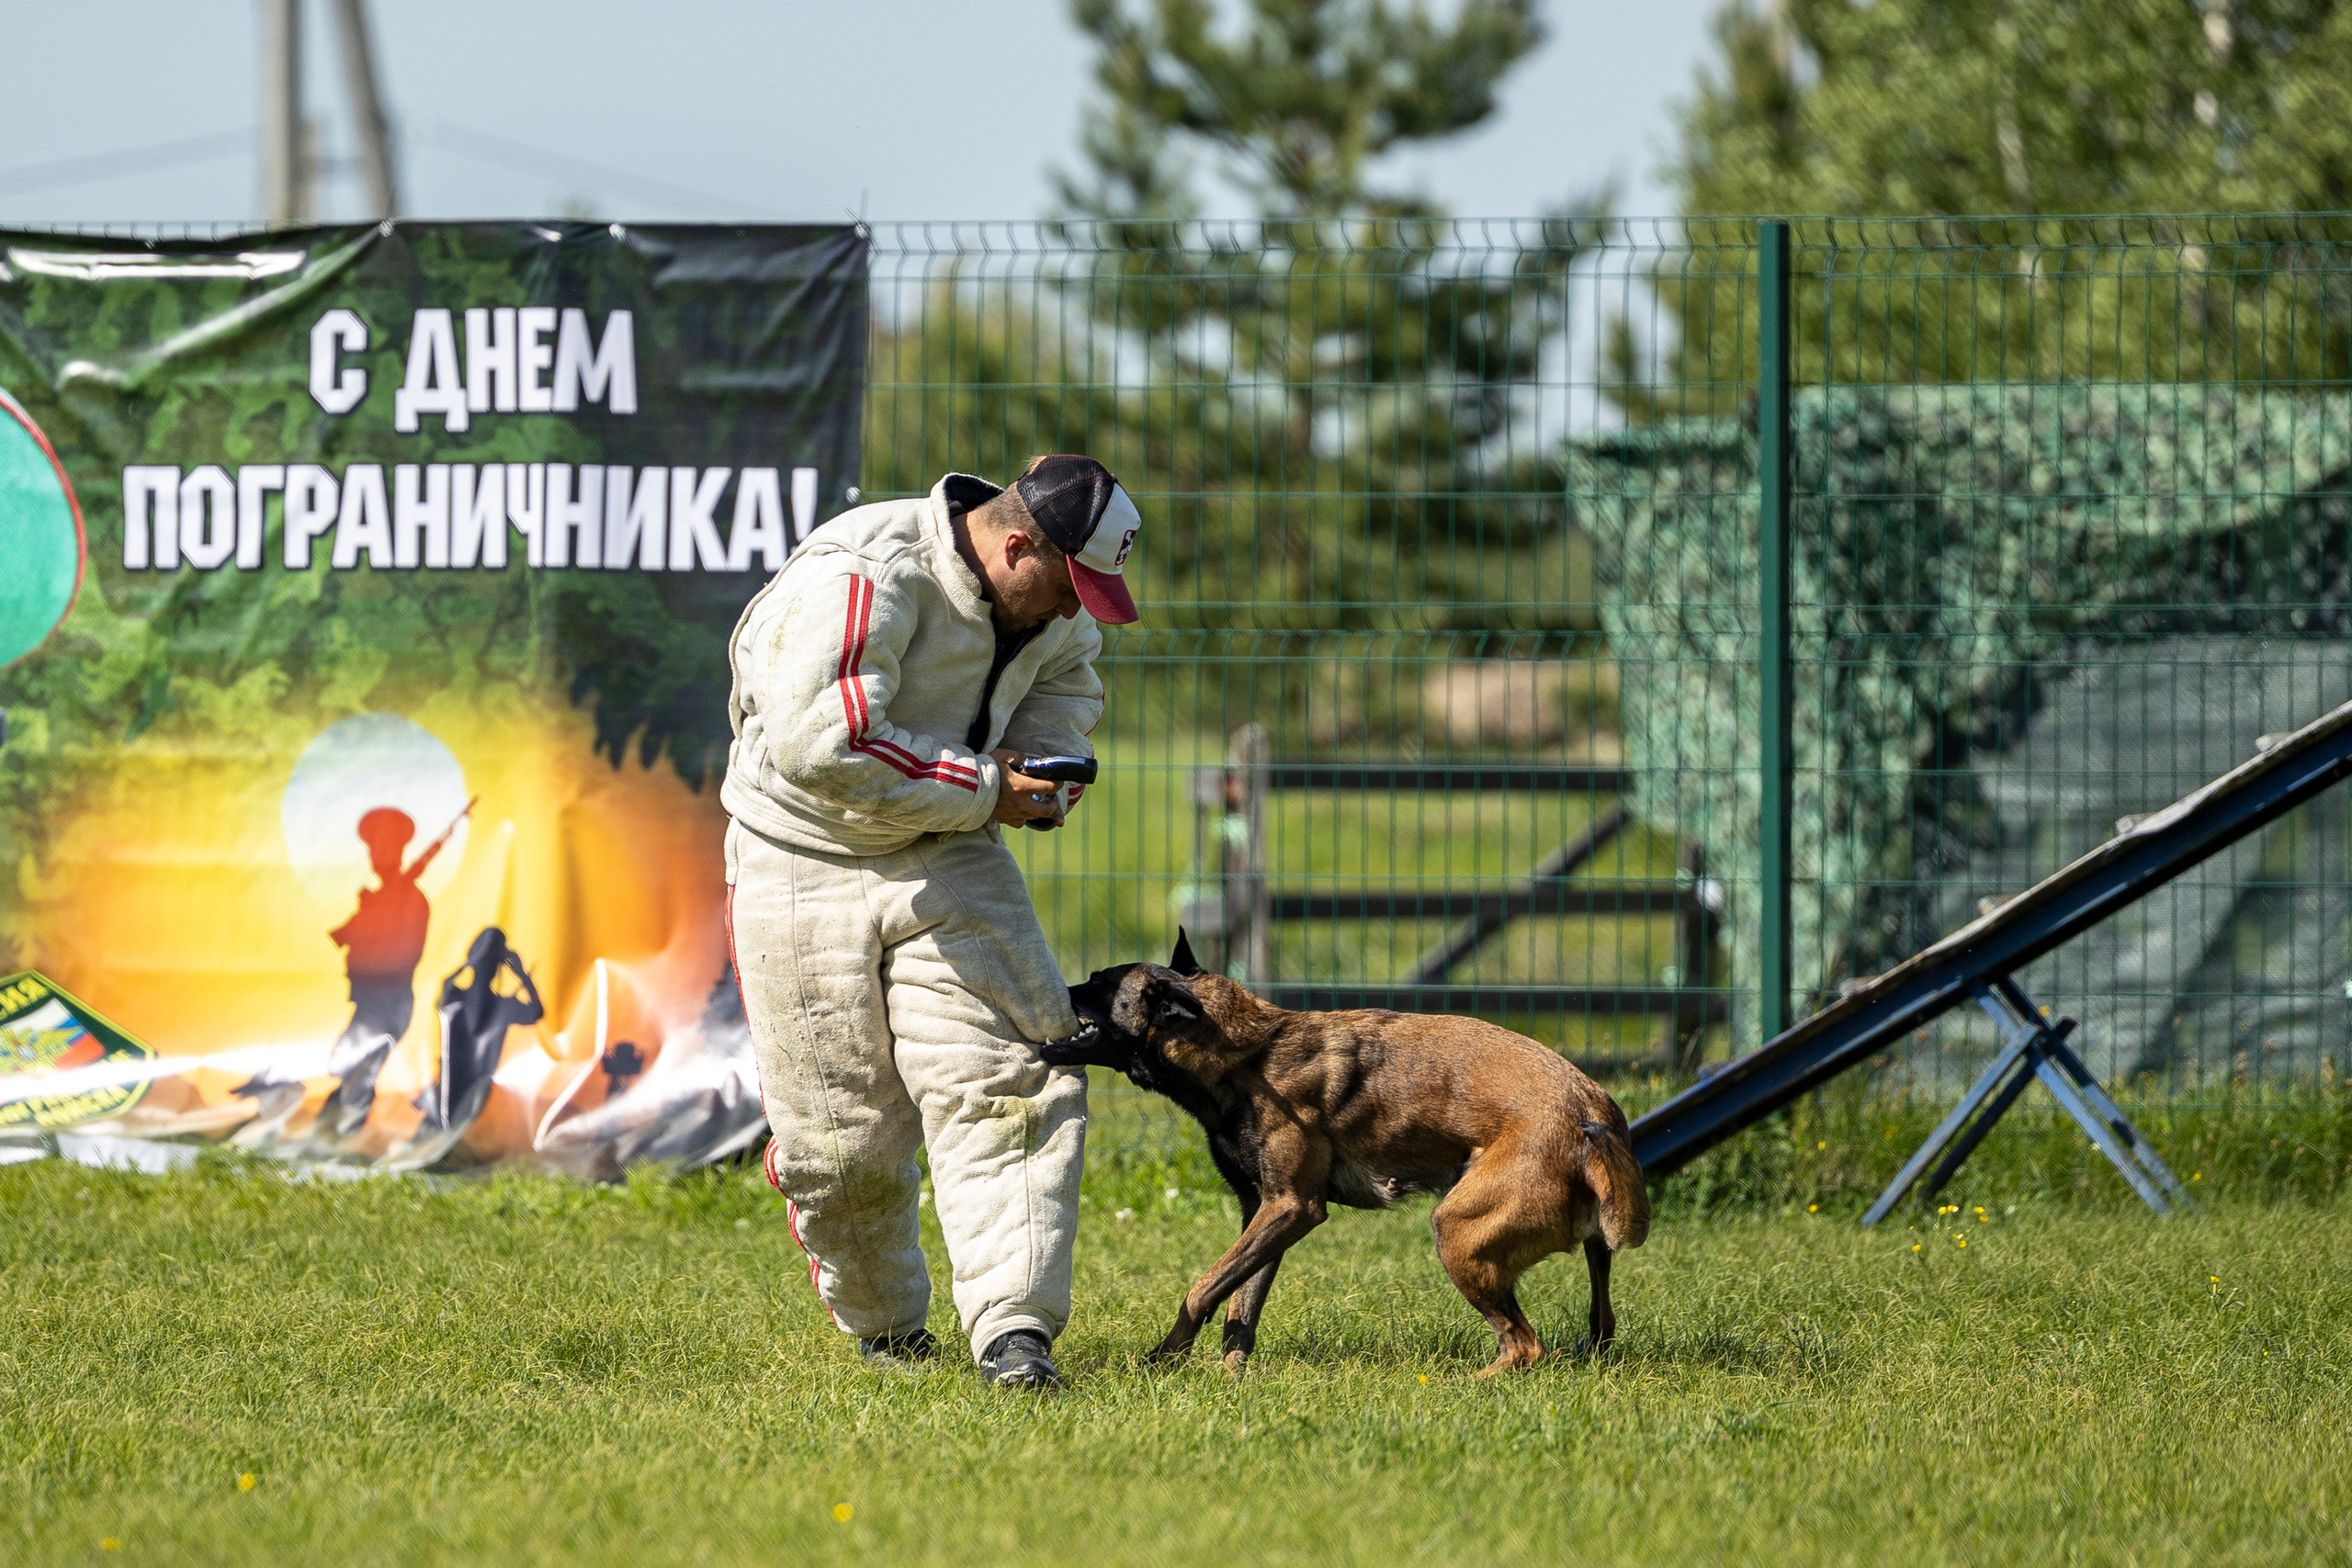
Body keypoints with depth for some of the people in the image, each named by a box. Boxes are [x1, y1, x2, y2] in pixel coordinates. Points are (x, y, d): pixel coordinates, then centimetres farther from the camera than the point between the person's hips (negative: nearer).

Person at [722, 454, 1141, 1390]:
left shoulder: (1049, 608, 0)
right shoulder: (861, 578, -26)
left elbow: (1066, 676, 24)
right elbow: (818, 746, -35)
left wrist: (1042, 768, 1)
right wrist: (984, 789, -27)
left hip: (952, 860, 6)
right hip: (807, 867, -5)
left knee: (1009, 1084, -13)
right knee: (839, 1128, 1)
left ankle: (1013, 1328, -17)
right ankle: (883, 1323, 24)